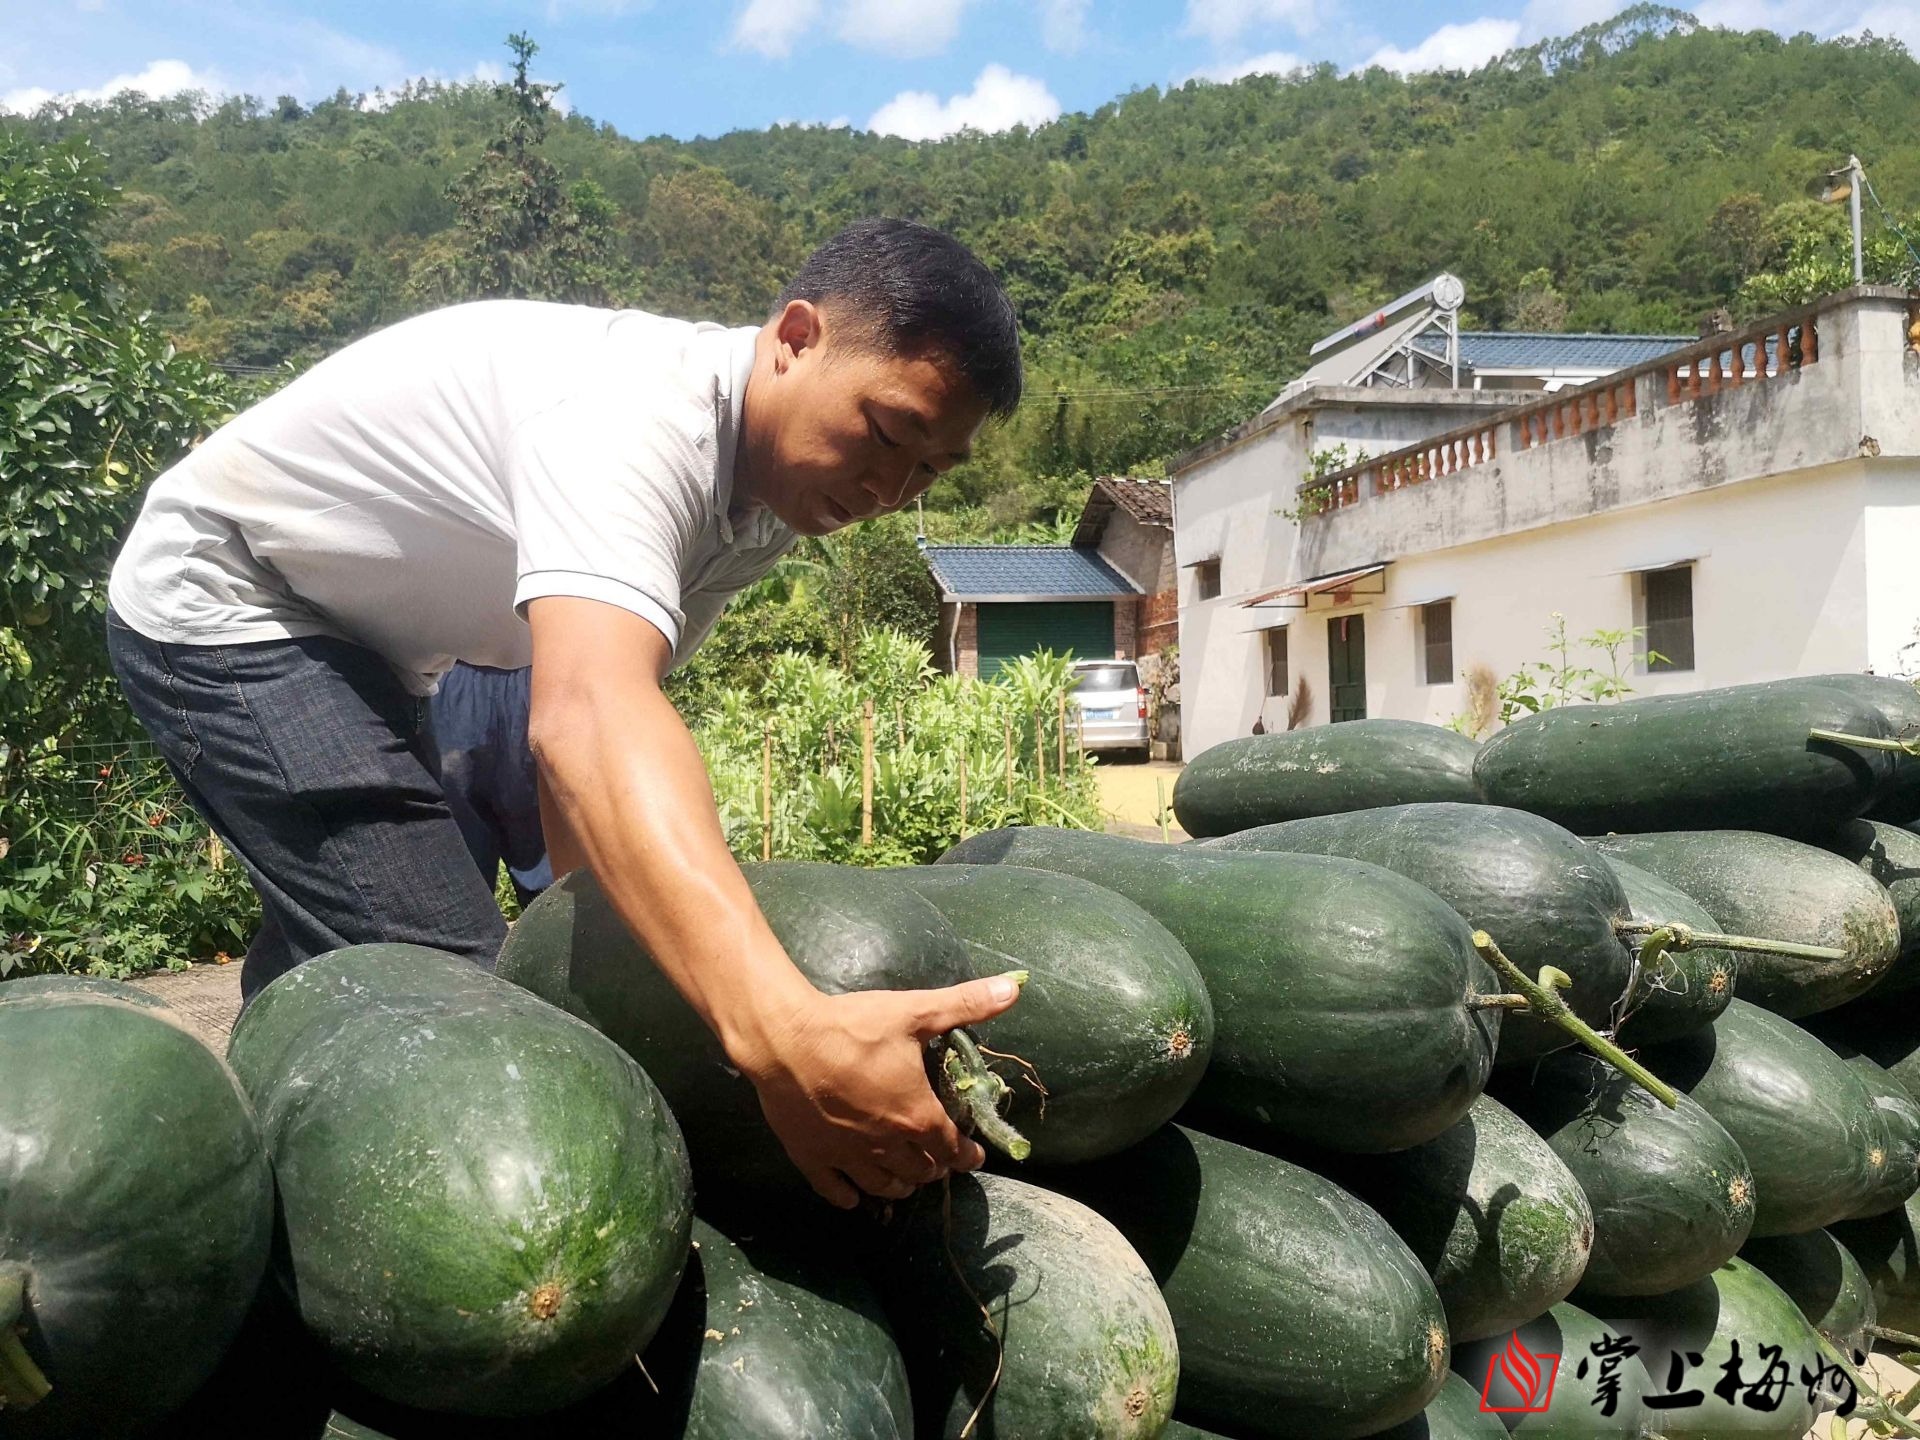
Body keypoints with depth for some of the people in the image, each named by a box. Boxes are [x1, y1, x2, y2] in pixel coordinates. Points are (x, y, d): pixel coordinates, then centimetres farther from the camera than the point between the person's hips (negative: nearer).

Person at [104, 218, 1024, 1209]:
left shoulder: (763, 485, -8)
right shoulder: (629, 420, -37)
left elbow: (587, 717, -6)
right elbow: (589, 718, -56)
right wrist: (783, 1033, -68)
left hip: (356, 643, 9)